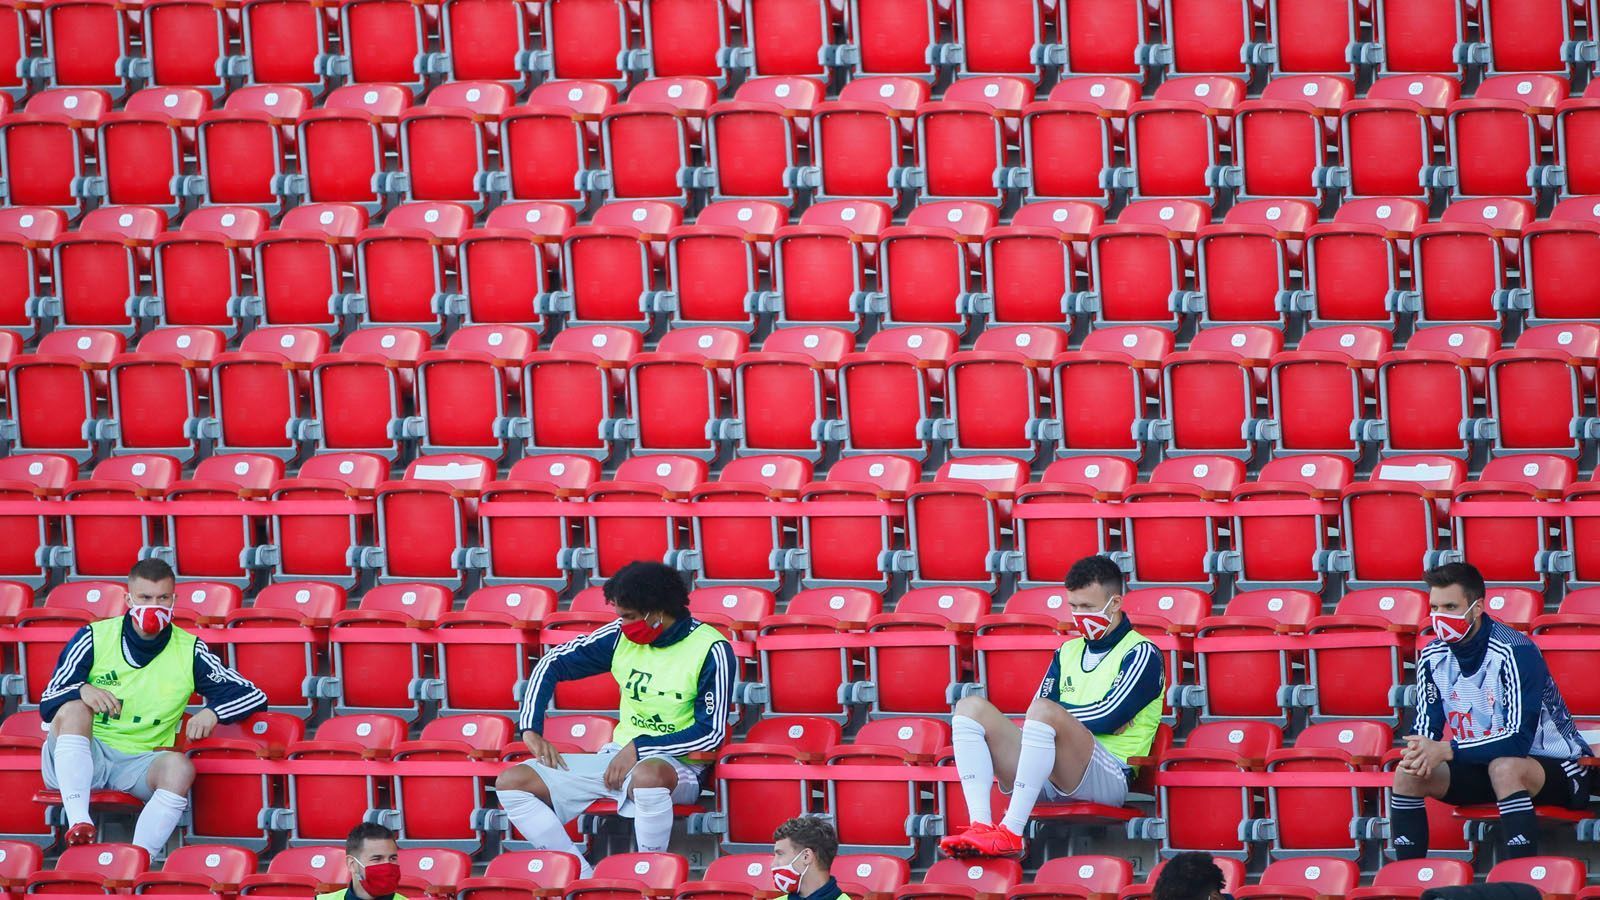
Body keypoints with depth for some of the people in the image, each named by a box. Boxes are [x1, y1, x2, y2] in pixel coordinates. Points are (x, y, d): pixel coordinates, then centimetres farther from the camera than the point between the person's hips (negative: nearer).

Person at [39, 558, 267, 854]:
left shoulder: (189, 652, 5)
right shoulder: (95, 638, 2)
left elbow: (254, 696, 5)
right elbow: (47, 704, -1)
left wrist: (212, 713, -16)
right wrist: (81, 690, -24)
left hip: (140, 765, 0)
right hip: (83, 758, 0)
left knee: (179, 767, -31)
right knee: (73, 708, -30)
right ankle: (78, 823, -44)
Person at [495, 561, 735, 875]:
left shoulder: (711, 651, -11)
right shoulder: (620, 636, 3)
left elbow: (711, 732, -13)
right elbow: (552, 665, 11)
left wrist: (639, 748, -18)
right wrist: (531, 731, 0)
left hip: (677, 764, -6)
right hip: (618, 756, 6)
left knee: (648, 775, -45)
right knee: (511, 783, -11)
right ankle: (586, 885, -23)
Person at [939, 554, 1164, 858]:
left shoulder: (1141, 653, 4)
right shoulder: (1068, 652, 25)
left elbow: (1106, 716, -9)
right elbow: (1034, 715, 13)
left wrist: (1055, 714, 3)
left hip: (1107, 775, -7)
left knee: (1045, 712, -35)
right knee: (971, 707, -6)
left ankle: (1010, 834, -41)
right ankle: (981, 827, -27)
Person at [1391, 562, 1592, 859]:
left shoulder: (1515, 651, -23)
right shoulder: (1433, 657, -3)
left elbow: (1519, 739, -29)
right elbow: (1427, 728, 1)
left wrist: (1446, 750, -34)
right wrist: (1419, 753, -24)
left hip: (1555, 767, -6)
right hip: (1479, 764, 6)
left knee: (1505, 768, -38)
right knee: (1408, 773, -14)